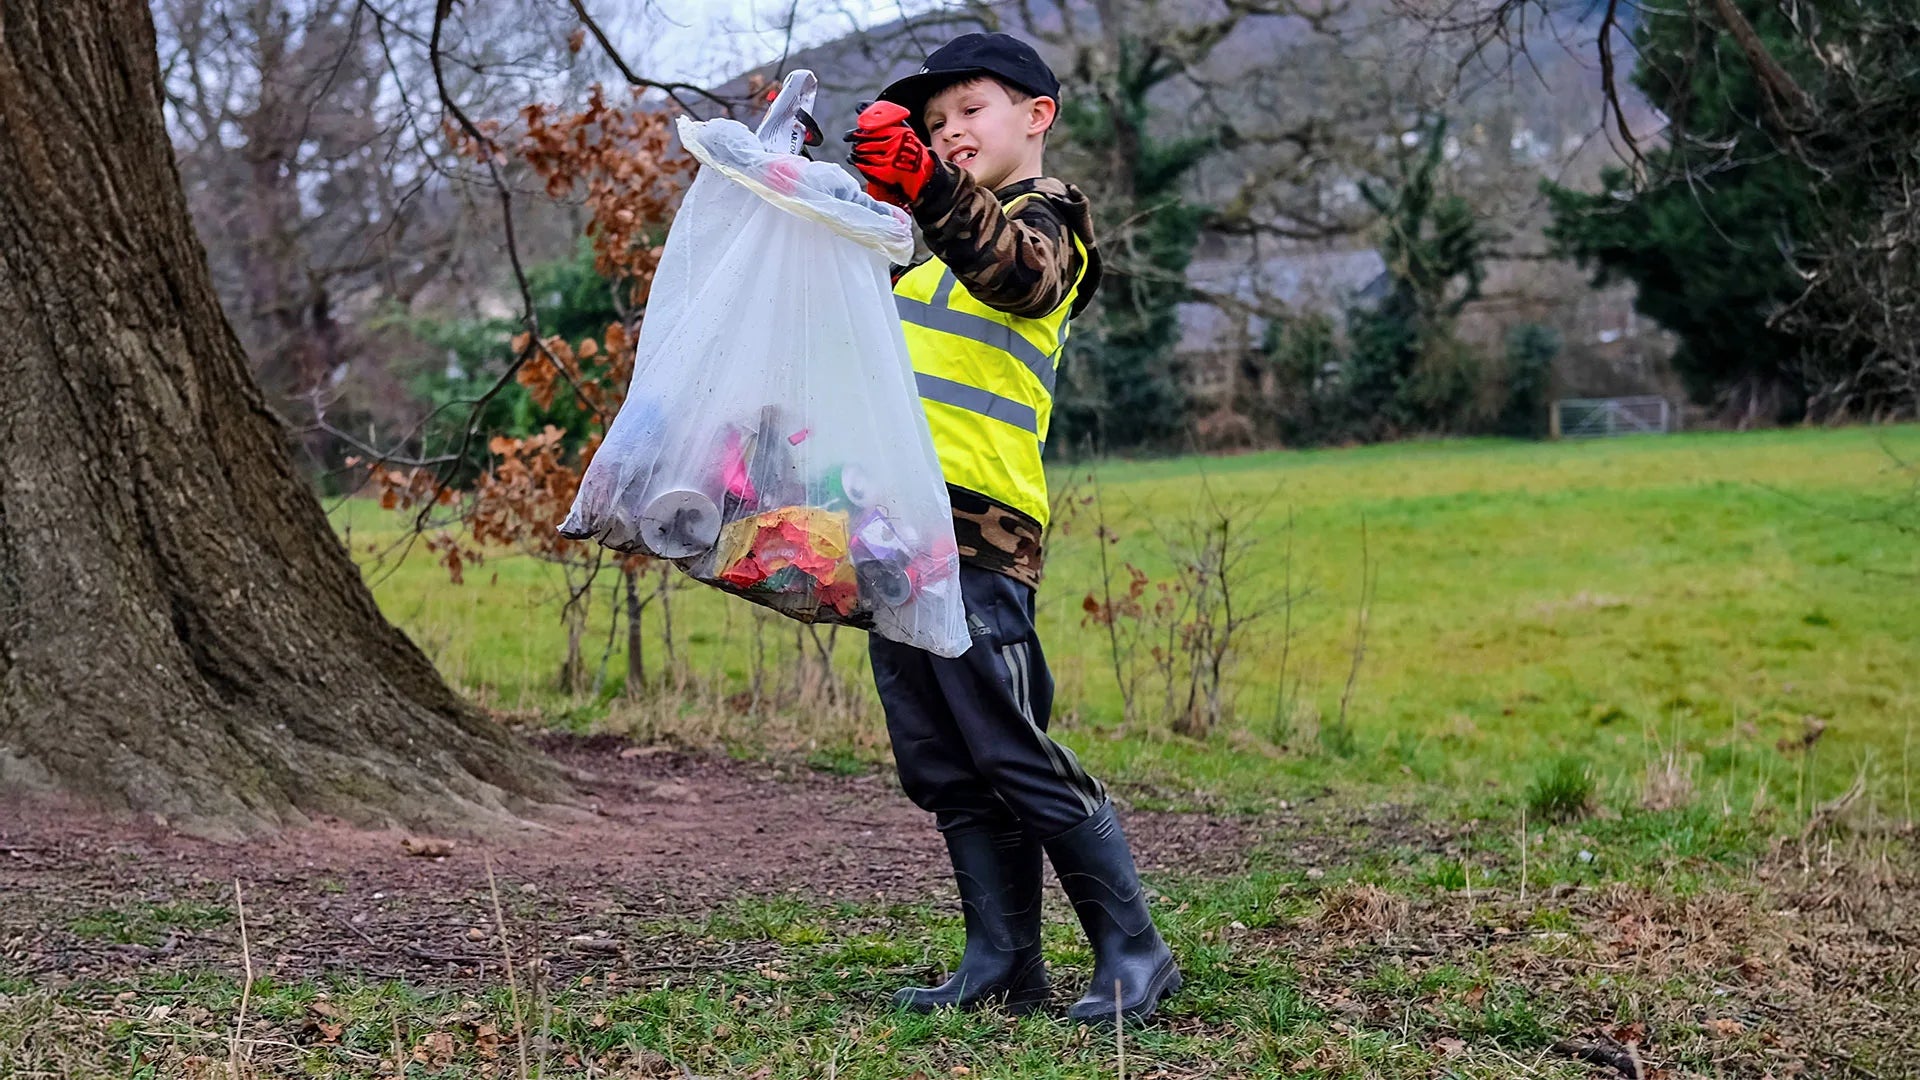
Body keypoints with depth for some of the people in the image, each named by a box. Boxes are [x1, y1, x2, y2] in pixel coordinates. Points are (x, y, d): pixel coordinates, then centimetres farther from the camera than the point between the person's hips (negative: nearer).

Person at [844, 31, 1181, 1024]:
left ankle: (1134, 951, -1)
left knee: (1010, 754, -10)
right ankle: (1002, 962, 13)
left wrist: (928, 186, -42)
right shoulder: (938, 243, 27)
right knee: (943, 767, 8)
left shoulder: (1045, 217, 1)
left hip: (976, 530, -9)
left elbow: (1014, 269, -25)